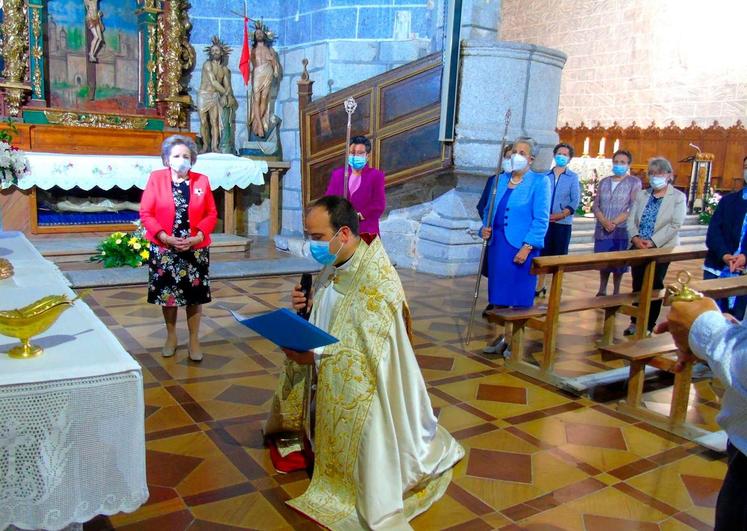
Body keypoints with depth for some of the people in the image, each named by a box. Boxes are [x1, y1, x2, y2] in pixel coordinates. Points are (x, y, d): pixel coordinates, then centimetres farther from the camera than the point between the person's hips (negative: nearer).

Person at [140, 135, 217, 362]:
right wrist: (165, 237, -16)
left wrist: (198, 236, -14)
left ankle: (194, 341, 18)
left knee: (195, 295, 5)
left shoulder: (202, 180, 2)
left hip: (196, 249, 1)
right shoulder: (156, 178, -2)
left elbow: (211, 213, 2)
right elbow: (146, 212, -5)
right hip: (164, 248, 0)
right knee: (167, 293, 9)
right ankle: (171, 337, 29)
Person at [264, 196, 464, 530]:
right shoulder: (339, 268, -1)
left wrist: (316, 356, -32)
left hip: (362, 390, -7)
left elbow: (371, 353, -30)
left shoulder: (377, 281, -28)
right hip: (334, 385, 7)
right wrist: (307, 307, -10)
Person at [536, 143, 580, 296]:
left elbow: (575, 201, -4)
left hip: (563, 223, -1)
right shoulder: (545, 176, 6)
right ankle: (540, 286, 14)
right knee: (542, 254, 4)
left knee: (559, 256, 4)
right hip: (544, 221, 1)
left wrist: (561, 215, -17)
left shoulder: (573, 177, 3)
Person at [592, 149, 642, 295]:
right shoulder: (604, 182, 11)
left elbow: (633, 208, -9)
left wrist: (615, 222, -17)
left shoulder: (634, 182, -1)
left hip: (621, 230, -3)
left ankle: (616, 292, 16)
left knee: (618, 263, 3)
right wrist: (604, 221, -12)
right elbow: (595, 205, 6)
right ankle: (602, 290, 25)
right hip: (602, 230, 4)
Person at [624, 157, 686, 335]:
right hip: (638, 248, 4)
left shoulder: (678, 197, -2)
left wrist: (653, 242, -19)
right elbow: (631, 219, 6)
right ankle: (635, 322, 21)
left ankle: (648, 326, 13)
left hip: (662, 249, -4)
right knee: (637, 286, 8)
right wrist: (636, 238, -12)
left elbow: (675, 225, -12)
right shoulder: (641, 195, 11)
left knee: (654, 287, 2)